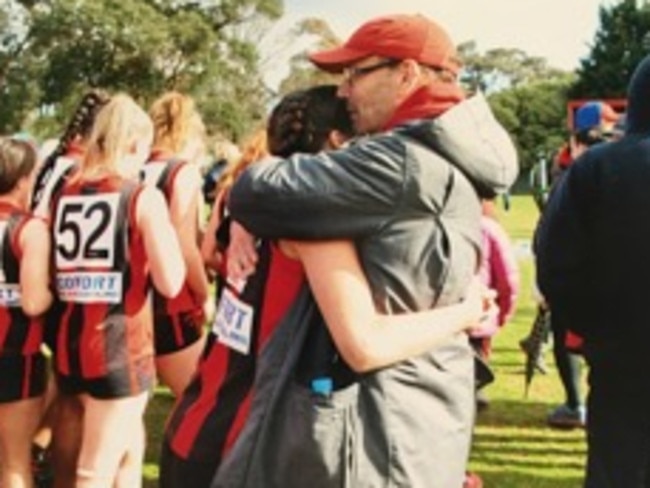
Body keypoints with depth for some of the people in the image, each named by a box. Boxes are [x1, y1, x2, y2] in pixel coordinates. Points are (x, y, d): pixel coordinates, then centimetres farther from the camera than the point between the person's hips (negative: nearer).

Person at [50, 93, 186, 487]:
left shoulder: (66, 194, 9)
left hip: (71, 344, 6)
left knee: (130, 442, 26)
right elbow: (171, 283, -11)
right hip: (121, 347, -6)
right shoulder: (144, 197, -8)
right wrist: (166, 231, 3)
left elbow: (55, 273, 14)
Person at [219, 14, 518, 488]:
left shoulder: (405, 163, -22)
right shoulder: (450, 162, 10)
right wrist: (251, 228, 4)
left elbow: (256, 193, -21)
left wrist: (252, 214, 3)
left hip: (384, 413, -10)